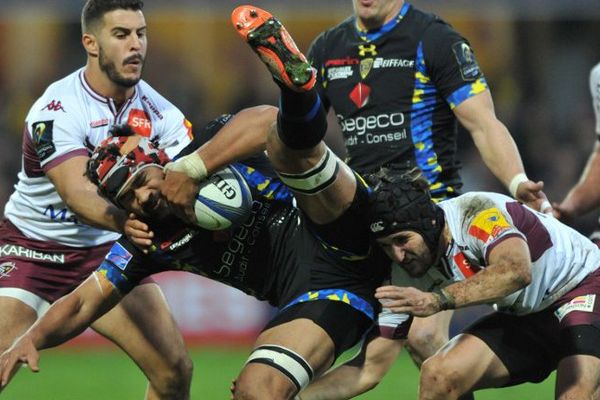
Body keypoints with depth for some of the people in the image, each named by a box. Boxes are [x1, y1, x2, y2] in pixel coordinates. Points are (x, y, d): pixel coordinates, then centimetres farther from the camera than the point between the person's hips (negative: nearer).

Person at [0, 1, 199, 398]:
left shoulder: (158, 110, -8)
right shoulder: (57, 109, -23)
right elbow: (76, 193, -36)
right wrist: (125, 223, -57)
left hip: (107, 249, 4)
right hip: (32, 246, -4)